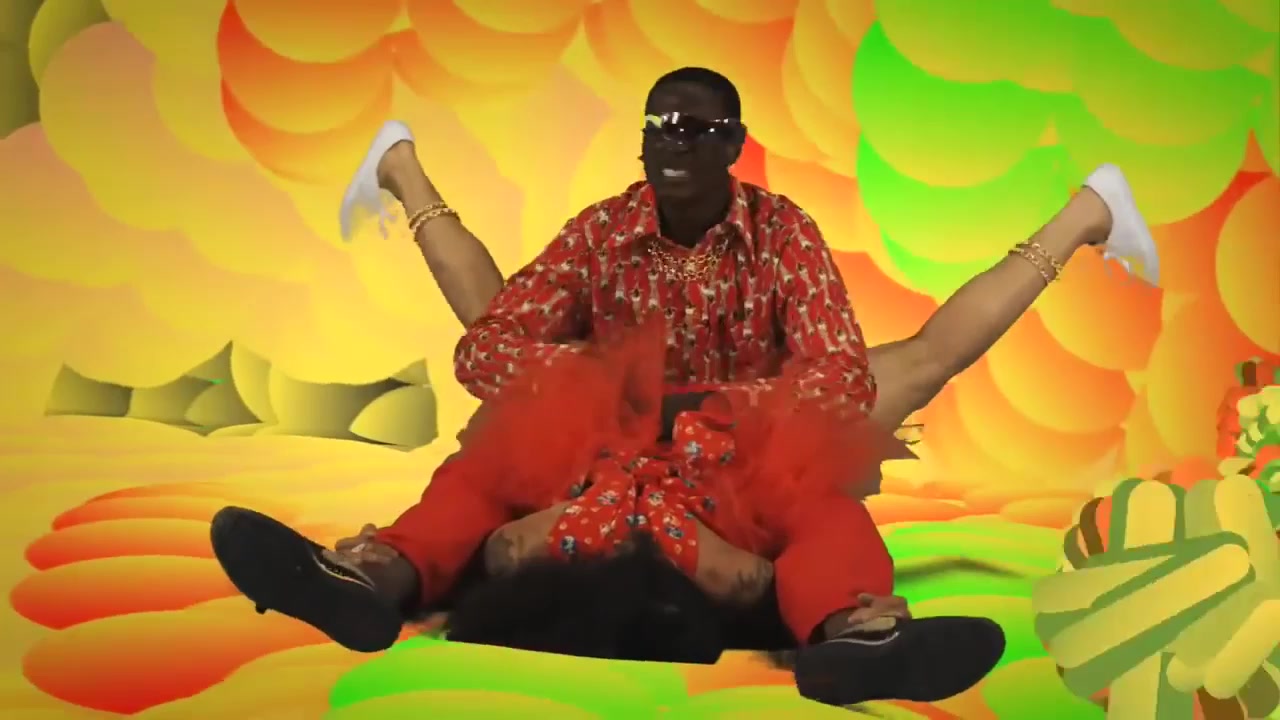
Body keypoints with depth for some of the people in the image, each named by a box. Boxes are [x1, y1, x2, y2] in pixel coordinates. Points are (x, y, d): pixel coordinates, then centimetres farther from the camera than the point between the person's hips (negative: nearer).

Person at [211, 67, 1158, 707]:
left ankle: (848, 631, -65)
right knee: (494, 451, -23)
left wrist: (703, 407, -26)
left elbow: (843, 376, -16)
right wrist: (618, 389, -23)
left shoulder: (784, 232, -7)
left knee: (822, 495, -32)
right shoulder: (599, 232, -2)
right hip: (598, 444, 2)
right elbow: (486, 346, -8)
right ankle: (382, 579, -52)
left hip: (743, 456, -1)